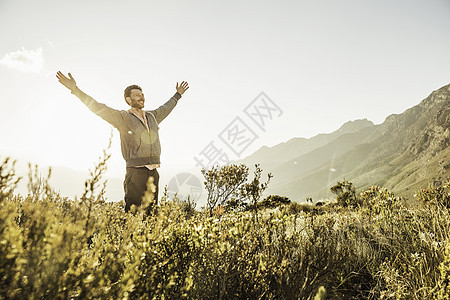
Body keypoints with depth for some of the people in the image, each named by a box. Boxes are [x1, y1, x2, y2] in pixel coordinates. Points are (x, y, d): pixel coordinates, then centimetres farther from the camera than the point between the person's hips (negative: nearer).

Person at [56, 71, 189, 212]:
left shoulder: (152, 116, 17)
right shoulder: (123, 117, 0)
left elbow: (165, 108, 36)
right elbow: (98, 108, -6)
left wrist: (178, 95, 49)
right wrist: (75, 89, -13)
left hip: (153, 173, 6)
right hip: (136, 172, -5)